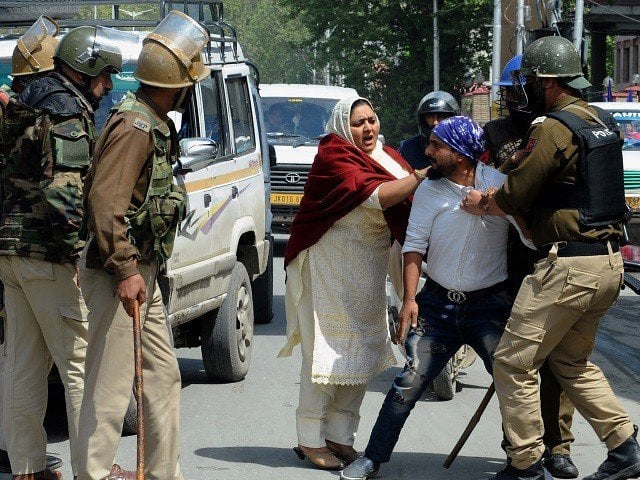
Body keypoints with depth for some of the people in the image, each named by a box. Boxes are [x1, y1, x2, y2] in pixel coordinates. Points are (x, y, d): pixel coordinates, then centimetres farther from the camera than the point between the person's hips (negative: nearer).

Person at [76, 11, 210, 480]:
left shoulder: (156, 125, 14)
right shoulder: (135, 127, -18)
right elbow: (105, 201, -25)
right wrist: (126, 270, -25)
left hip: (142, 272, 10)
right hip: (120, 274, -10)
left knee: (163, 374, 14)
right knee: (112, 384, -6)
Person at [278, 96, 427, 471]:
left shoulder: (385, 156, 12)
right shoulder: (334, 158, -12)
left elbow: (410, 205, 5)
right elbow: (373, 196, -25)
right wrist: (421, 177, -29)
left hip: (367, 274, 8)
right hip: (330, 270, -8)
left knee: (364, 354, 7)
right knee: (329, 353, -6)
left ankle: (340, 436, 15)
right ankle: (310, 440, 2)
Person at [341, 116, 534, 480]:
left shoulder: (500, 185, -5)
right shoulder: (429, 191, 2)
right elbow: (414, 245, 1)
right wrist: (410, 299, -5)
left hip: (488, 306, -1)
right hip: (437, 303, 2)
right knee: (409, 383, -3)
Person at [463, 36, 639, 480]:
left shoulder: (554, 130, -15)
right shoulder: (603, 123, 13)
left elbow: (513, 199, -13)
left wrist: (476, 204, 8)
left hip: (568, 267, -9)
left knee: (514, 364, 1)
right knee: (572, 361, 23)